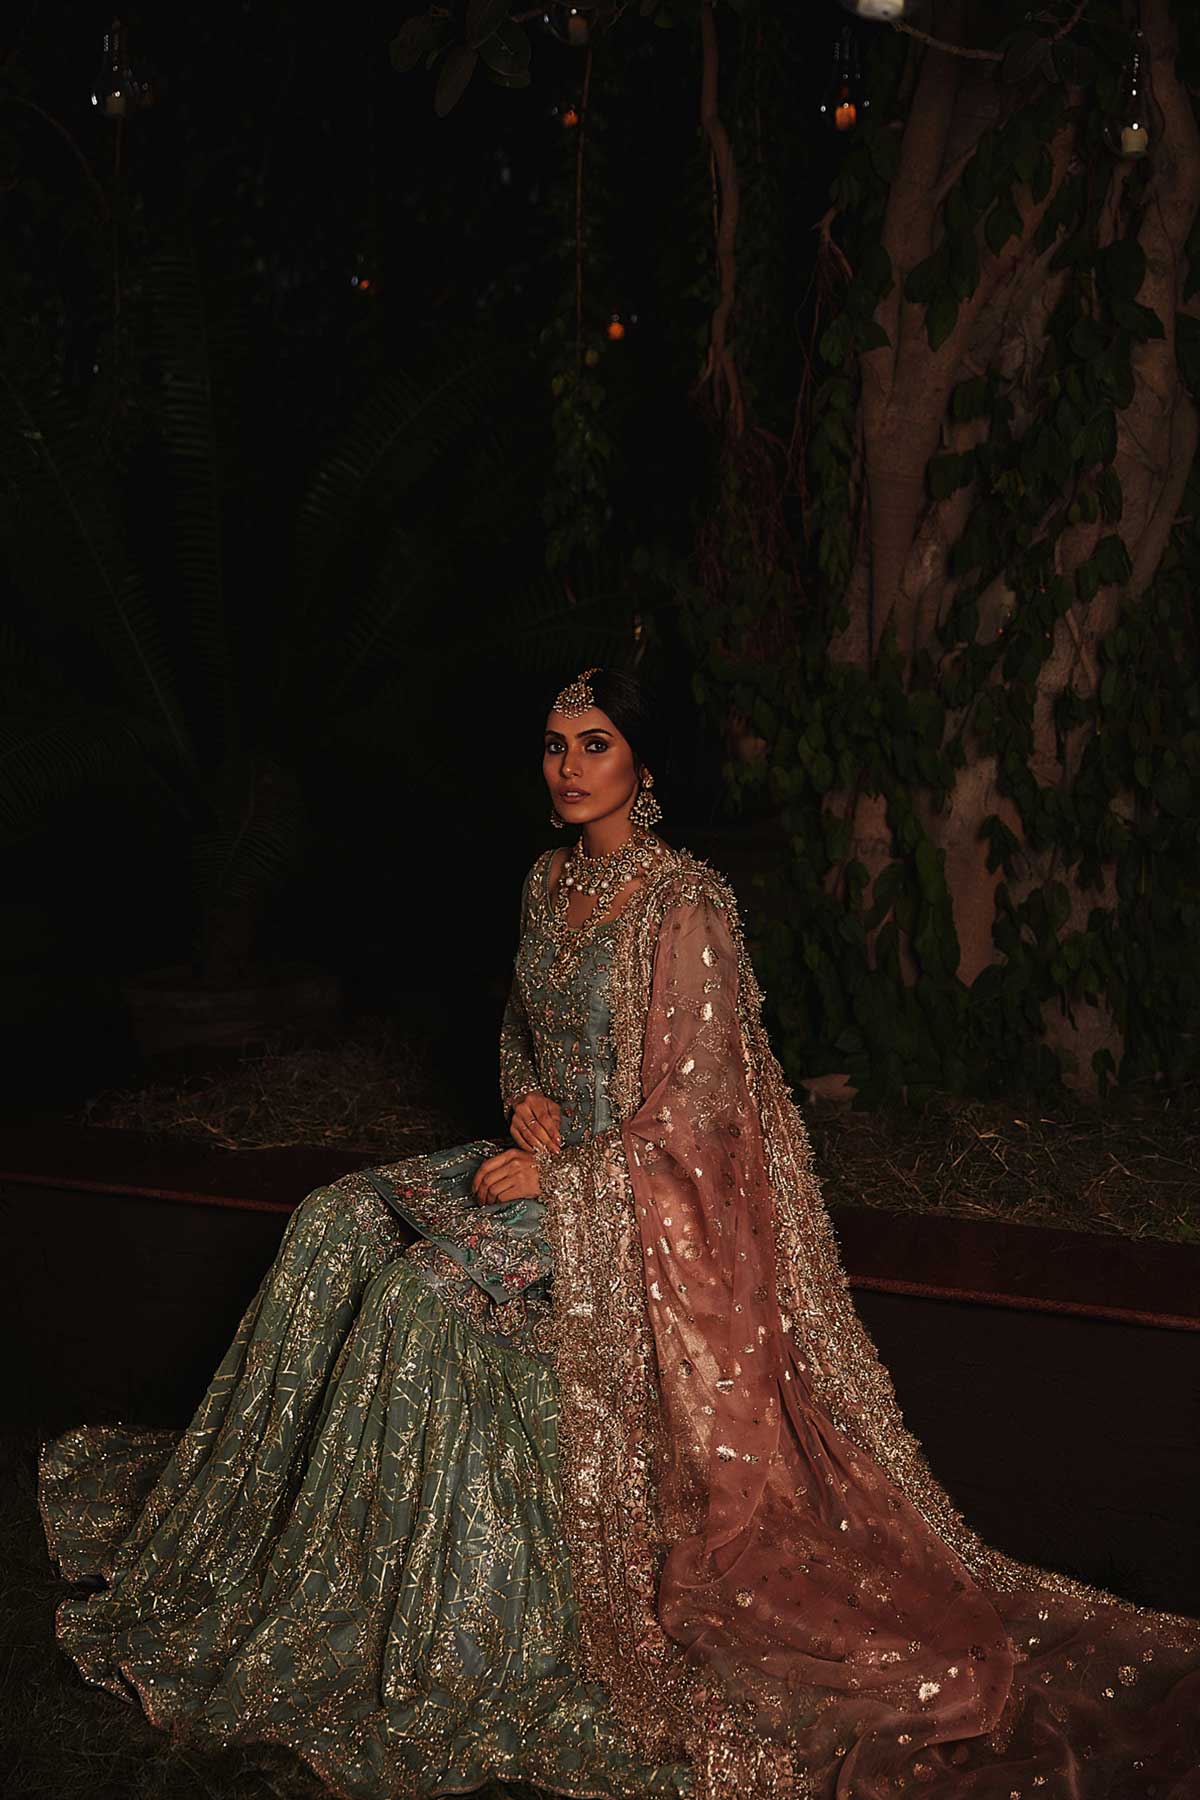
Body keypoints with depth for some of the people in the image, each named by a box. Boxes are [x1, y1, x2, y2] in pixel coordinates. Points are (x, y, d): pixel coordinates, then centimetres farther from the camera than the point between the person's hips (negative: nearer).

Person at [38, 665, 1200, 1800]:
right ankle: (269, 1511, 9)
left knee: (427, 1288, -24)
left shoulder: (683, 903, -17)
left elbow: (686, 1112, -18)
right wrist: (525, 1096, 0)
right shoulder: (549, 883, 8)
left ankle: (392, 1622, -8)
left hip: (640, 1193, -8)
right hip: (551, 1155, 8)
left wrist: (552, 1171, -18)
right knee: (337, 1222, -5)